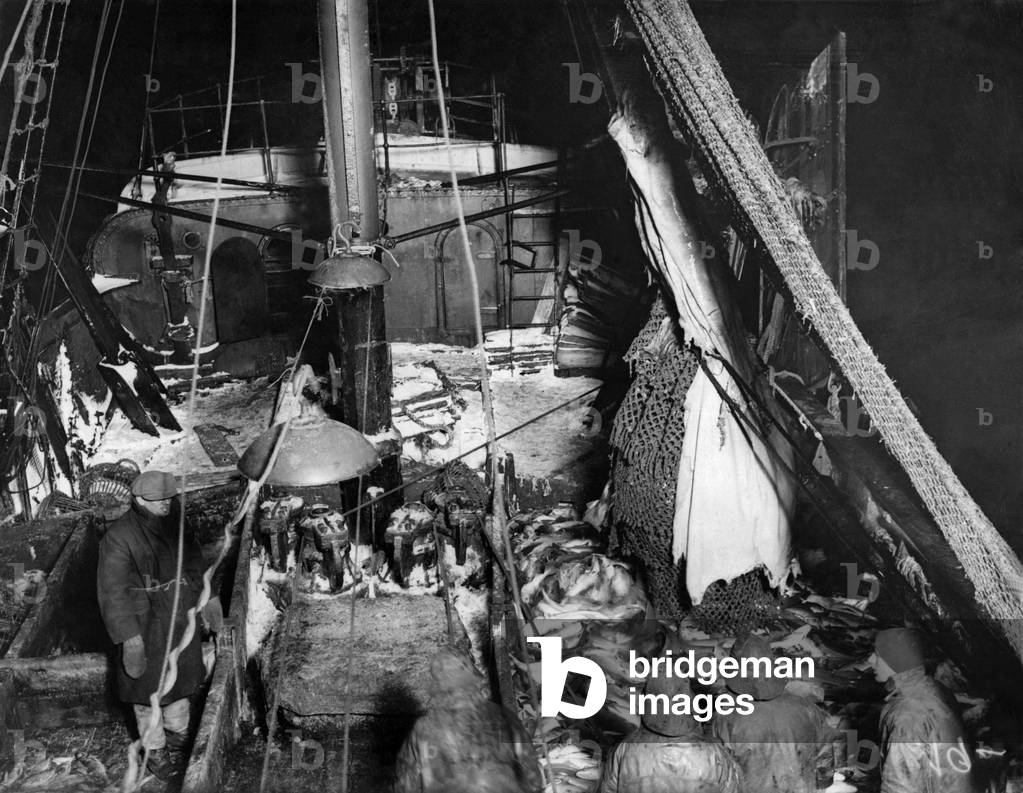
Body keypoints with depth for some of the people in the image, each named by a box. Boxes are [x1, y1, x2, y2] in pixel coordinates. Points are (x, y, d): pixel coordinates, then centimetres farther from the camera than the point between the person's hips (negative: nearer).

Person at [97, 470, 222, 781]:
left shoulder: (174, 524, -5)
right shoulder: (118, 538, -24)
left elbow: (193, 562, 10)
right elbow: (113, 590, -22)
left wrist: (208, 599, 14)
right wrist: (130, 639, -23)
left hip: (179, 618, 6)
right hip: (144, 624, -5)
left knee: (179, 677, 22)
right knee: (149, 686, 11)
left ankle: (178, 734, 44)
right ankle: (155, 750, 31)